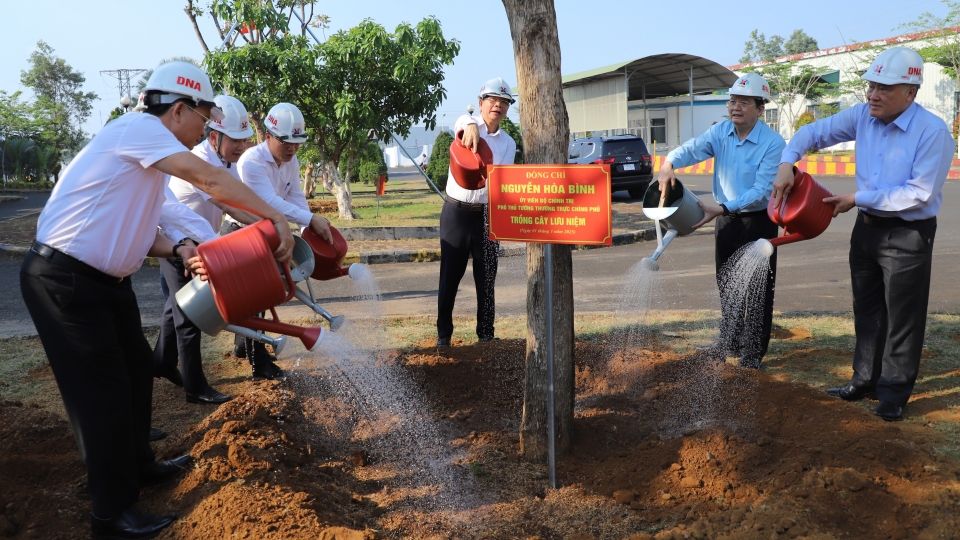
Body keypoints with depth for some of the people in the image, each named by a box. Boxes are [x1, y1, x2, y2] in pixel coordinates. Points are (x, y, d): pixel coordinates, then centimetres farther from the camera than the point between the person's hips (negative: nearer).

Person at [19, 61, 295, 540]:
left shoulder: (151, 154, 14)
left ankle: (137, 464, 36)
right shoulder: (137, 127, -15)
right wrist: (275, 217, -23)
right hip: (64, 281, -10)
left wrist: (178, 251, -4)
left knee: (136, 369, 17)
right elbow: (210, 180, -25)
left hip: (105, 281, 10)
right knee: (102, 389, -4)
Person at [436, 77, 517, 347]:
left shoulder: (508, 143, 9)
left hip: (487, 214, 3)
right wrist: (470, 127, -51)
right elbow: (463, 121, -26)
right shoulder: (467, 126, 0)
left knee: (486, 280, 6)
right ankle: (443, 334, 13)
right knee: (449, 278, 2)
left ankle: (486, 335, 16)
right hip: (456, 211, -2)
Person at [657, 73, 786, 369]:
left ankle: (753, 354, 13)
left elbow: (762, 191, -25)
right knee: (727, 285, 17)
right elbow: (693, 148, -17)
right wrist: (669, 163, -39)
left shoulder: (773, 143, -19)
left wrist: (720, 209, -32)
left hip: (758, 221, -6)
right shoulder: (721, 131, -3)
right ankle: (729, 342, 33)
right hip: (727, 219, 6)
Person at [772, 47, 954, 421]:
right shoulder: (862, 117, -3)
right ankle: (865, 381, 30)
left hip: (908, 235, -6)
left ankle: (894, 392, 19)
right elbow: (814, 132, 5)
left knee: (901, 318, 5)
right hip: (867, 227, 6)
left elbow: (920, 193, -22)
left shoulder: (932, 132, -20)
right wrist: (788, 163, -13)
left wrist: (859, 199, -20)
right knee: (867, 312, 16)